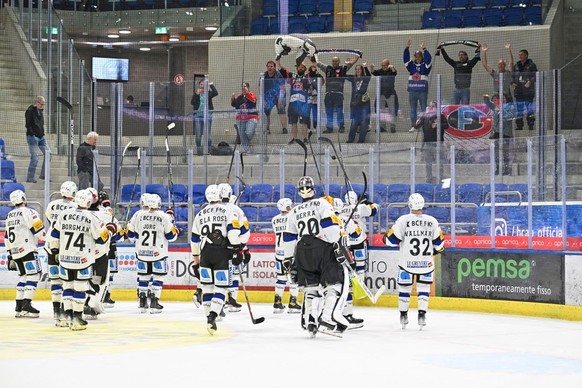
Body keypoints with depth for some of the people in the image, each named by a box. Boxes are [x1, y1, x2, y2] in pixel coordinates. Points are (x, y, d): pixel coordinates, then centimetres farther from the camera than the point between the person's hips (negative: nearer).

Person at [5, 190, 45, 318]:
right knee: (34, 275, -7)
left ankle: (19, 307, 11)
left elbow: (7, 237, 22)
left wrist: (10, 255, 27)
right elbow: (39, 231, -15)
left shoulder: (10, 215, 18)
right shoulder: (28, 212, -8)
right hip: (28, 250, -8)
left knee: (23, 276, 15)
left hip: (15, 252, 8)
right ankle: (26, 305, -16)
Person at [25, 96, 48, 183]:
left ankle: (43, 175, 15)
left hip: (41, 137, 8)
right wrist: (33, 135, -19)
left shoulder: (40, 110, 13)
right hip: (32, 137, -8)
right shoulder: (30, 111, -11)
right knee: (34, 158, -8)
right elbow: (28, 125, -16)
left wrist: (42, 133, 12)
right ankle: (30, 178, 1)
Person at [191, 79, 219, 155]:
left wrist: (212, 85, -11)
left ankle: (209, 149, 1)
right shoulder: (196, 94, 9)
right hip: (198, 115, 2)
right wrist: (196, 94, -13)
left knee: (208, 134, -2)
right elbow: (192, 102, -4)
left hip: (207, 115, -2)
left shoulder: (208, 93, 5)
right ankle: (198, 150, 9)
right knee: (198, 135, 4)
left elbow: (216, 93, -13)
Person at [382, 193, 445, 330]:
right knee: (423, 288, 12)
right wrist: (437, 250, 25)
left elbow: (391, 240, -8)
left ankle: (403, 316, 21)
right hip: (426, 262, 1)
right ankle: (422, 315, 2)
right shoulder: (432, 221, -3)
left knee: (404, 287, 14)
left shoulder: (403, 220, -10)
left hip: (407, 263, -1)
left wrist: (386, 238, 15)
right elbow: (439, 243, 3)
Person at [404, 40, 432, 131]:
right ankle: (413, 126, 10)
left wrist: (424, 49, -21)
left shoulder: (425, 65, 2)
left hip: (423, 92, -3)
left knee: (423, 109, 1)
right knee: (412, 109, 6)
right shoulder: (411, 65, 9)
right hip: (412, 91, 3)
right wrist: (407, 48, -12)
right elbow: (405, 58, -1)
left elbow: (428, 58, -14)